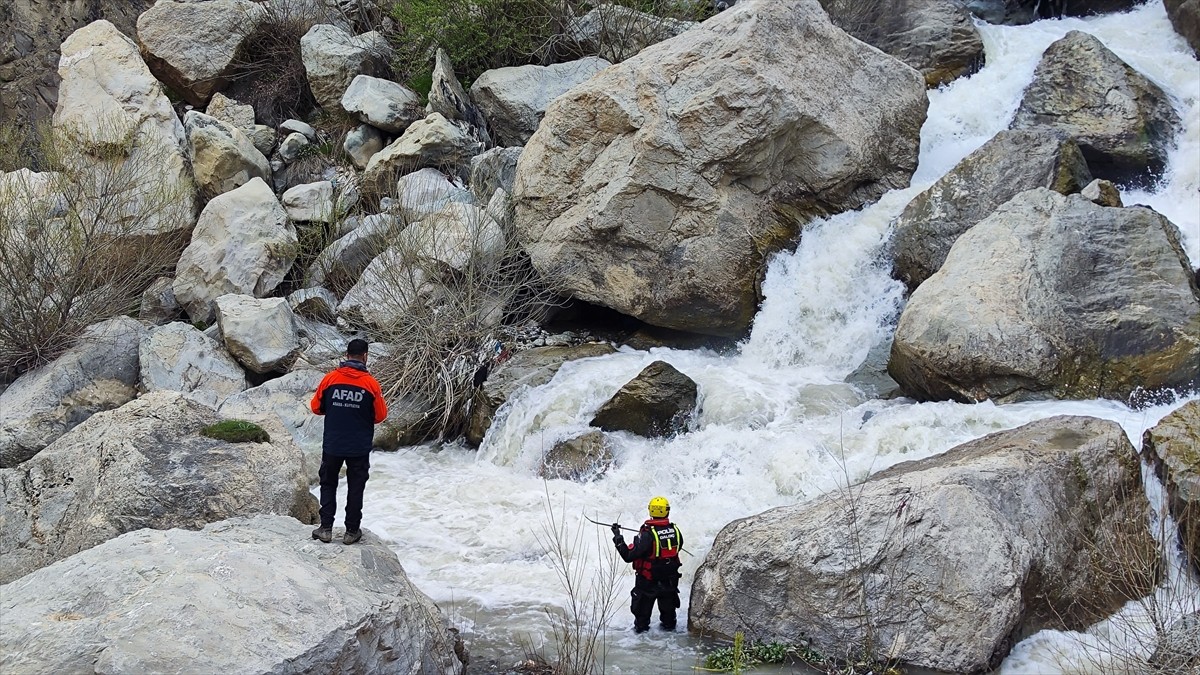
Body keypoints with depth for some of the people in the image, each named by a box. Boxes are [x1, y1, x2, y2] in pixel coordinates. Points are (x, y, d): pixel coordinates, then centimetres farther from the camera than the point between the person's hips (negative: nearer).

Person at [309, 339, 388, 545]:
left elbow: (316, 407, 3)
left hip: (332, 445, 1)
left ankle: (326, 528, 12)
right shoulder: (370, 383, -11)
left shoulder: (330, 378, -7)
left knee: (328, 484, 15)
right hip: (359, 448, -1)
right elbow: (381, 415, -4)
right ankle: (351, 531, 14)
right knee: (355, 488, 11)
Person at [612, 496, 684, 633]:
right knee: (668, 603, 29)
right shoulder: (675, 530, -14)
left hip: (648, 580, -4)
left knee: (643, 605, 19)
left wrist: (618, 537, -21)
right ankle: (669, 624, 44)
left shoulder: (647, 535, -29)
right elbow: (678, 546, 8)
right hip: (670, 579, 4)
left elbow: (628, 556, -28)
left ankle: (641, 626, 31)